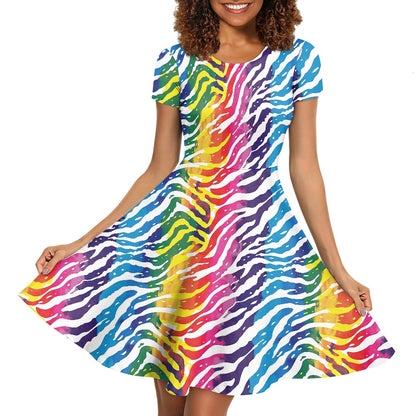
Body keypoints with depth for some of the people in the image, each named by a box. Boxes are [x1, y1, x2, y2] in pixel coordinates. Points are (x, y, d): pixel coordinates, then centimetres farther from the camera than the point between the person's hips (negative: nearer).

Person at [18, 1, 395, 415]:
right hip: (175, 227, 1)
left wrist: (338, 270, 3)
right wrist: (81, 243, 2)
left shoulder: (298, 58, 3)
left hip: (256, 237, -1)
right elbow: (158, 170, 5)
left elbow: (305, 169, 4)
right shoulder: (177, 61, 3)